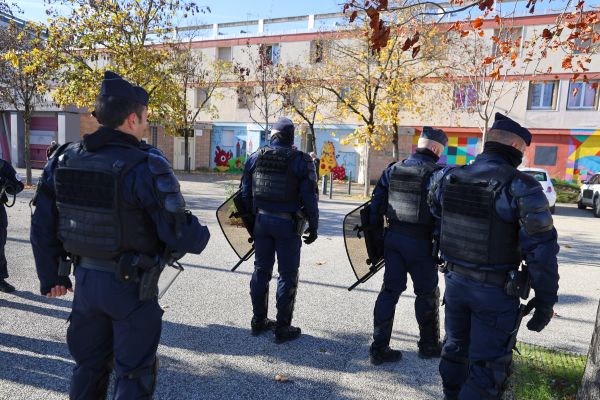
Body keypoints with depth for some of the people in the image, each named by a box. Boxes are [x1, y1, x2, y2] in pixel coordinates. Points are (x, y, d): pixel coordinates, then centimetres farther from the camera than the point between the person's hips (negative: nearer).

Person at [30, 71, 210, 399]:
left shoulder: (64, 159, -1)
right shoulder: (145, 166, -21)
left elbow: (43, 226, 5)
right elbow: (180, 234, -23)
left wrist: (51, 276, 17)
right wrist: (200, 237, 0)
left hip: (85, 279, 6)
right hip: (131, 285, -6)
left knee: (88, 365, 26)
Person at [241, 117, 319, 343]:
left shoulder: (255, 158, 4)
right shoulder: (301, 161, -8)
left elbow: (245, 193, 7)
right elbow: (309, 198, -9)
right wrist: (313, 227, 0)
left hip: (262, 220, 4)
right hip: (287, 223, -4)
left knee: (261, 270, 15)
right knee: (287, 275, 5)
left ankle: (258, 321, 27)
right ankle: (282, 328, 13)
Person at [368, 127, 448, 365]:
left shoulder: (392, 170, 6)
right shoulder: (437, 174, -11)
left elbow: (376, 206, 6)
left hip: (393, 238, 5)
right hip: (420, 242, -5)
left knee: (390, 291, 11)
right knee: (427, 294, 14)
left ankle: (379, 348, 14)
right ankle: (428, 345, 30)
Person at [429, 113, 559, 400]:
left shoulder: (448, 179, -2)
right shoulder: (520, 187, -18)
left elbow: (436, 213, 16)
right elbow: (541, 251, -17)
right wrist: (545, 302, -8)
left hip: (455, 280, 5)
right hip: (496, 291, -5)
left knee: (455, 349, 23)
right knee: (488, 366, 9)